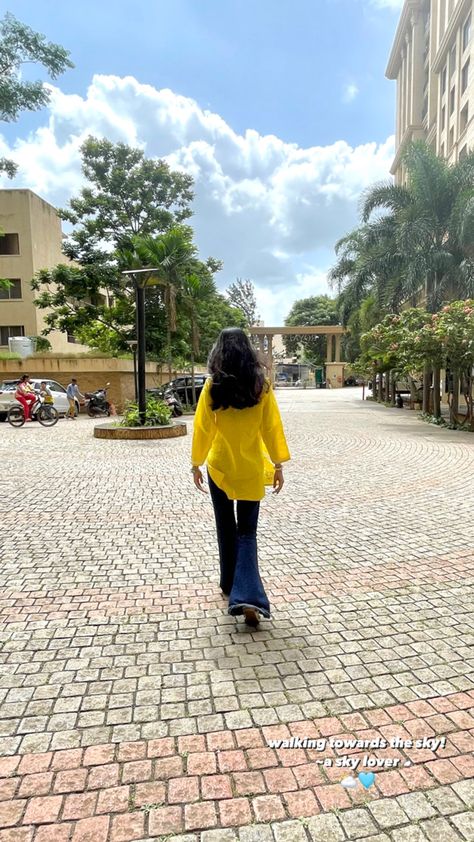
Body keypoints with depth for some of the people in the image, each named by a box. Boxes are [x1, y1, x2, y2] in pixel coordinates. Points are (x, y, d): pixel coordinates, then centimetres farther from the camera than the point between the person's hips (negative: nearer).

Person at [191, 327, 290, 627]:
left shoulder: (213, 386, -7)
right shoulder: (261, 386, -7)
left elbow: (202, 428, -4)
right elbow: (272, 428, -5)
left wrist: (196, 464, 6)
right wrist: (279, 464, 3)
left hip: (220, 467, 0)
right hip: (251, 469, 0)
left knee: (226, 528, 19)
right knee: (247, 532, 8)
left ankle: (229, 584, 33)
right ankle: (248, 596, -6)